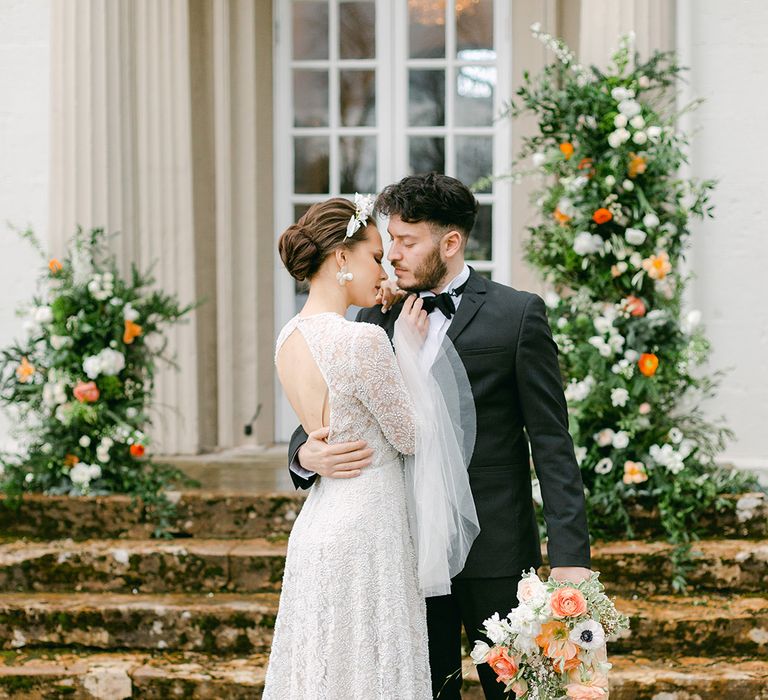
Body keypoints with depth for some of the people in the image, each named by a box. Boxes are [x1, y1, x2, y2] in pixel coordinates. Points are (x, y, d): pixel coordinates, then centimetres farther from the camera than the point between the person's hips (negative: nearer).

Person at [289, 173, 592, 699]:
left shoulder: (517, 315, -4)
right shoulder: (378, 317, 8)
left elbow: (551, 442, -6)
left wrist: (570, 554, -13)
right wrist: (307, 453, -15)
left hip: (493, 547, -4)